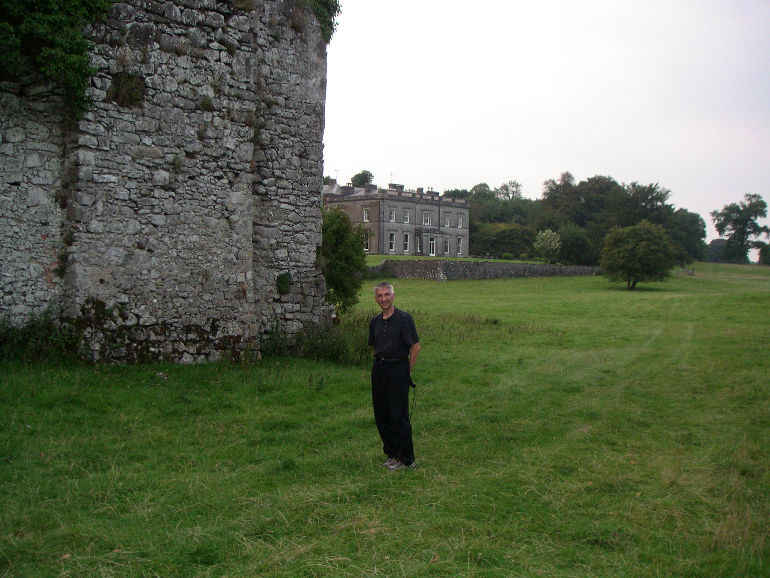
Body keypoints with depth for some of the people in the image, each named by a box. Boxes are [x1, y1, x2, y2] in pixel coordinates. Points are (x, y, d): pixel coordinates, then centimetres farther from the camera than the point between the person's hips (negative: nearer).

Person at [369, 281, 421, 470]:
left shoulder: (404, 318, -9)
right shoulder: (375, 322, 11)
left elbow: (416, 346, -9)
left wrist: (408, 371, -6)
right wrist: (380, 363, 13)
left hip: (398, 369, -7)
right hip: (379, 369, 7)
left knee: (398, 416, -5)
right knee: (381, 415, 9)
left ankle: (406, 458, 5)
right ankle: (392, 453, 21)